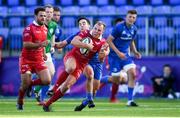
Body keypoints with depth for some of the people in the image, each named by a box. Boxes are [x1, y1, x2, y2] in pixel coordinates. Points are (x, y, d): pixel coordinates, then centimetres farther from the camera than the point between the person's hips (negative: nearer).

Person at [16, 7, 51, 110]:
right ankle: (20, 102, 21)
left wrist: (44, 53, 11)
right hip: (26, 59, -6)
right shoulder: (29, 29, -15)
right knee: (25, 84, -7)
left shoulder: (45, 29, 8)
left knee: (47, 81, -10)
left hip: (39, 59, 6)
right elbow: (26, 45, -24)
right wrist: (40, 44, -33)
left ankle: (31, 84, 19)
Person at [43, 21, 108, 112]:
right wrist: (87, 46, -24)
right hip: (72, 57, -2)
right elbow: (73, 42, -18)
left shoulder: (101, 43, 1)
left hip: (81, 65, 2)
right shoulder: (85, 34, -4)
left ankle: (47, 104, 6)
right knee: (71, 68, -41)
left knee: (67, 86, -7)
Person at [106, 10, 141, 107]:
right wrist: (118, 53, -21)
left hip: (125, 55, 6)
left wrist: (135, 52, 4)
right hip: (114, 55, -6)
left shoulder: (134, 29, 3)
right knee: (116, 79, -5)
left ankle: (130, 100, -7)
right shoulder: (119, 27, -17)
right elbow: (109, 40, -15)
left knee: (132, 74, -12)